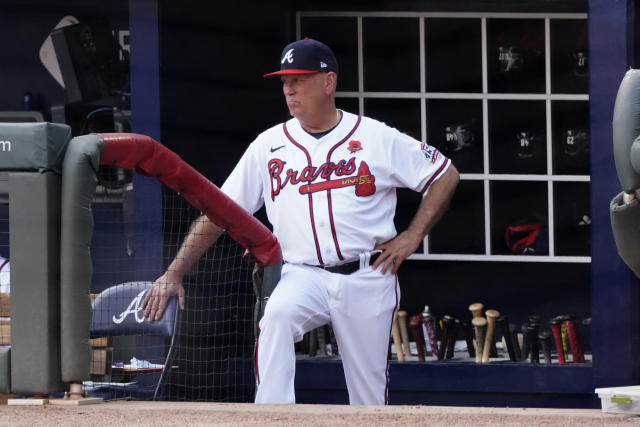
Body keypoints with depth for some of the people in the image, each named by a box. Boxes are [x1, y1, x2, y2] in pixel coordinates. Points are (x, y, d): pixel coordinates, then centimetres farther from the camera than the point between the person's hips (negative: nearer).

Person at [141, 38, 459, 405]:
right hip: (304, 276, 1)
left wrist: (412, 237, -2)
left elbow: (446, 175, 8)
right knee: (277, 315, -32)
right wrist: (173, 274, -2)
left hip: (367, 279, -1)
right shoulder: (269, 146, 8)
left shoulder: (377, 138, 2)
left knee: (370, 393, 1)